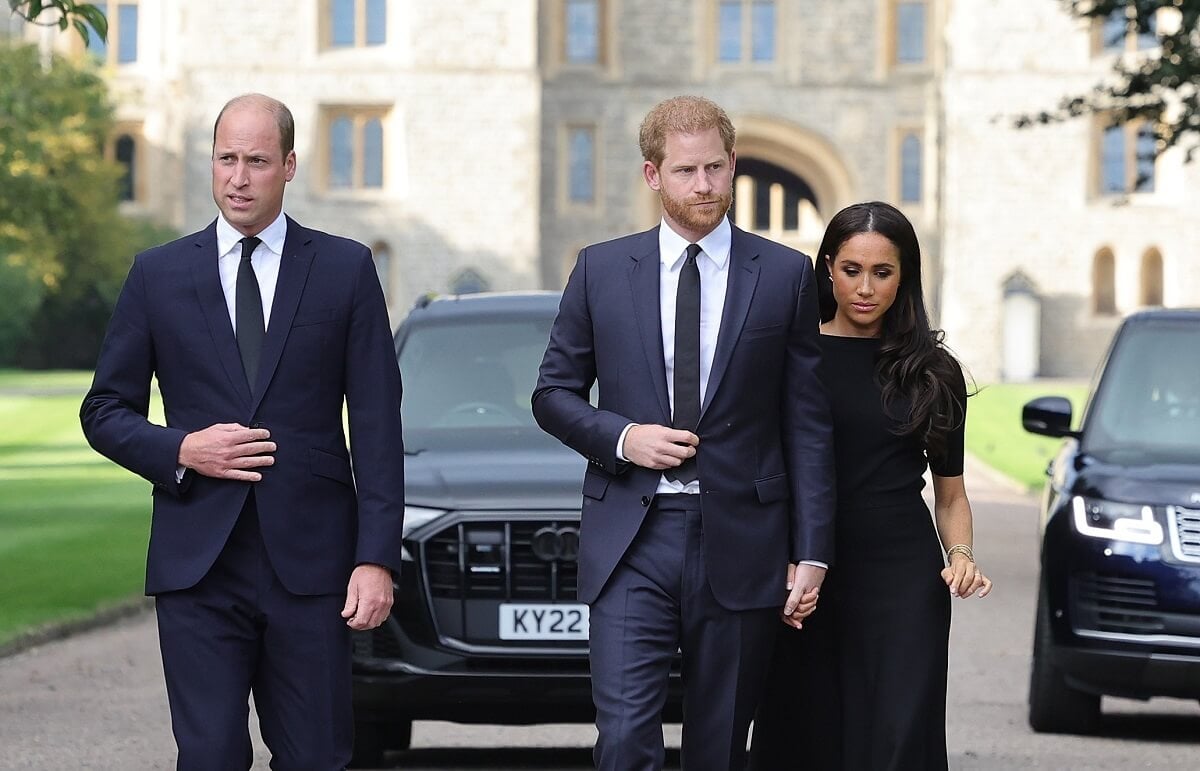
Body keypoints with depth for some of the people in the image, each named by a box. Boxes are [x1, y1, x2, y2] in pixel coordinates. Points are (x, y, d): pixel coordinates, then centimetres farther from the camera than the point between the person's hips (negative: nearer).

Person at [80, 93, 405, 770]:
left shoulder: (346, 269, 6)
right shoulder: (159, 274, 8)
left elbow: (377, 427, 2)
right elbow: (105, 411, 12)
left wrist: (377, 557, -6)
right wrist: (181, 452, -8)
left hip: (310, 562, 0)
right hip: (197, 564, 0)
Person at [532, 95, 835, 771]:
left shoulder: (786, 276, 5)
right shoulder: (602, 270, 7)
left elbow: (808, 427, 4)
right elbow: (554, 393, 12)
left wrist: (812, 553, -2)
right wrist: (621, 437, -8)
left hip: (739, 542, 0)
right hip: (632, 542, 0)